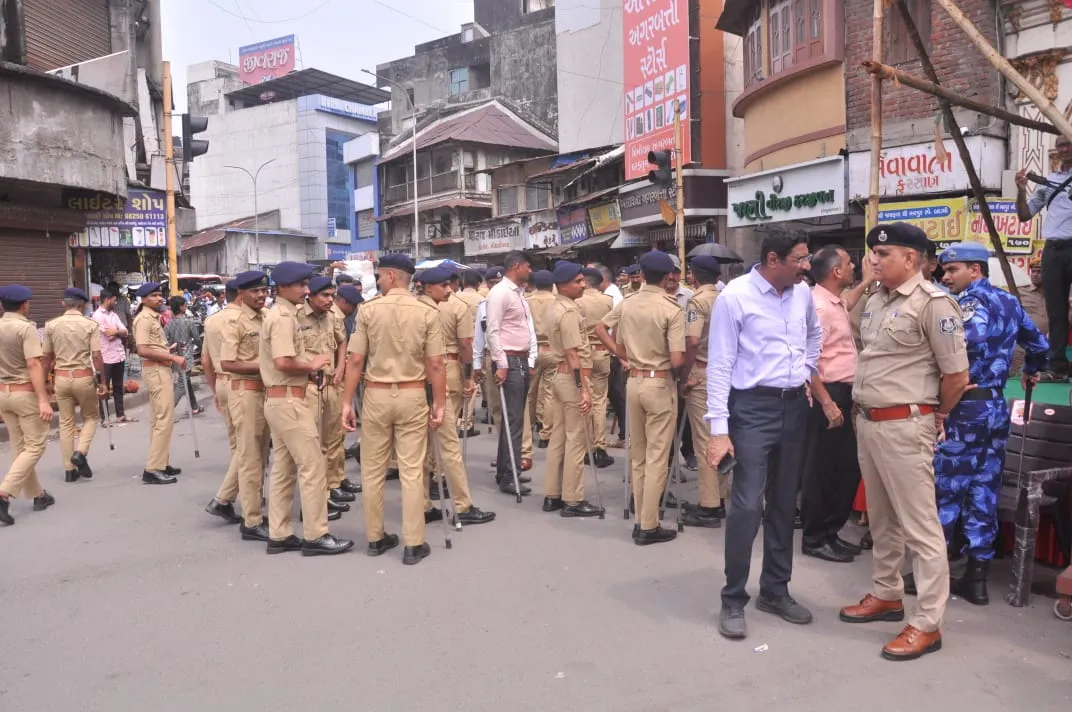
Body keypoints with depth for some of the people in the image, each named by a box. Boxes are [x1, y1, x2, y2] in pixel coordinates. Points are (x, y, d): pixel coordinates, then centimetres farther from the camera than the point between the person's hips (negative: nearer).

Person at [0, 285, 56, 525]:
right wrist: (43, 400, -25)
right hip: (25, 392, -7)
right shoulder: (26, 328, -14)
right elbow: (34, 365, -22)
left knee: (20, 447, 14)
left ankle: (38, 494, 23)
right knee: (35, 447, 0)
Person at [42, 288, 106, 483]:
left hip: (61, 377, 3)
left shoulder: (51, 325, 3)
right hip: (84, 377, -3)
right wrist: (102, 381, -5)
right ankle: (80, 453, -5)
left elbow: (47, 357, 6)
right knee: (91, 417, 16)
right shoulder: (90, 325, -6)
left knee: (66, 423, 10)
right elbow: (97, 356, -10)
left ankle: (69, 469, 12)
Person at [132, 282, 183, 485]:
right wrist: (173, 357, -23)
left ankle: (160, 464, 22)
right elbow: (143, 351, -23)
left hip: (160, 369, 10)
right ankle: (153, 469, -9)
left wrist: (173, 356, 10)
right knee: (164, 419, -11)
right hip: (156, 370, -10)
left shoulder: (154, 317, 17)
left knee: (158, 419, 14)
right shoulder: (144, 318, -12)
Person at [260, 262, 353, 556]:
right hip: (288, 401, -11)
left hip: (277, 399, 11)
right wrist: (311, 365, -12)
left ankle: (279, 535, 20)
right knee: (312, 466, -5)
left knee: (283, 469, 13)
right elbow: (283, 362, -27)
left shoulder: (278, 314, 16)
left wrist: (307, 364, 7)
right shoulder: (284, 317, -16)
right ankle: (315, 537, 2)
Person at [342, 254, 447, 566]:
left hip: (376, 396, 0)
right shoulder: (428, 313, -5)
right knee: (412, 472, 4)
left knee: (372, 470, 13)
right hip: (412, 396, 0)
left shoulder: (368, 310, -5)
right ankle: (413, 545, 8)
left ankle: (375, 538, 24)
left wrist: (347, 402, 2)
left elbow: (355, 361, -5)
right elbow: (435, 365, -6)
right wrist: (440, 403, 2)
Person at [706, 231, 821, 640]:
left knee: (784, 503, 14)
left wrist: (807, 371, 13)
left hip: (794, 405, 6)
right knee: (747, 506, -8)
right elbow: (720, 365, -14)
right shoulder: (735, 296, -13)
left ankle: (775, 591, 29)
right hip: (754, 407, -6)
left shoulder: (803, 294, 5)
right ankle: (733, 601, 8)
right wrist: (718, 429, -18)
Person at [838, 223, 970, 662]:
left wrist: (934, 417, 3)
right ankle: (886, 595, 35)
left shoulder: (932, 303, -13)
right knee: (881, 519, 19)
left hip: (904, 427, -8)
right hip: (867, 422, 8)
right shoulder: (876, 301, 11)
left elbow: (957, 376, -11)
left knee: (919, 525, 0)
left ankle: (927, 625, 10)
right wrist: (862, 412, 15)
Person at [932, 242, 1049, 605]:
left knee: (946, 489, 1)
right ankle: (976, 577, 16)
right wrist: (1032, 371, 43)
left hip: (965, 407, -8)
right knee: (984, 491, 10)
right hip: (996, 407, 8)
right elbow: (1039, 344, 25)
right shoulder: (1009, 301, 13)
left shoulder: (971, 300, -11)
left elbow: (971, 339, -32)